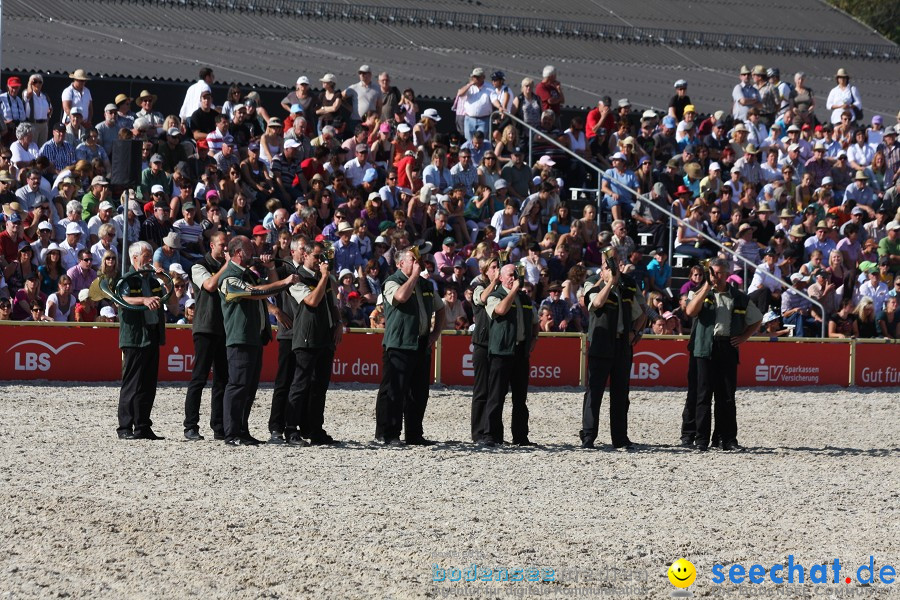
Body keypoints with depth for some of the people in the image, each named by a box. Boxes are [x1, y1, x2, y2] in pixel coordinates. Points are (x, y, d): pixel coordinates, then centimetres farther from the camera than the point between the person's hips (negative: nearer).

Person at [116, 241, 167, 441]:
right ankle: (125, 428, -6)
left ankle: (143, 427, 12)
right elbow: (122, 299, -24)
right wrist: (144, 300, -40)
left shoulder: (153, 282, 18)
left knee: (149, 385, 7)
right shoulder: (127, 280, -3)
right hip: (135, 337, -7)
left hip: (152, 337, 7)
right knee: (132, 385, -8)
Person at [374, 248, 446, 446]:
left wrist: (435, 333, 14)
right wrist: (414, 275, -13)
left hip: (422, 345, 7)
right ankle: (385, 435, -7)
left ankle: (414, 435, 16)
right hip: (399, 345, -7)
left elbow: (440, 309, 29)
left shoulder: (426, 285, 18)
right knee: (393, 391, -8)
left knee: (419, 393, 9)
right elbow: (401, 296, -26)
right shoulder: (392, 282, -3)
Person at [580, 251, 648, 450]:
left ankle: (620, 437, 12)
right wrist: (611, 282, -17)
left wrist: (634, 332, 6)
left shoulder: (628, 286, 12)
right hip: (600, 345, -4)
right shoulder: (593, 285, -1)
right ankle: (588, 437, -4)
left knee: (621, 393, 7)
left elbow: (642, 313, 22)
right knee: (594, 391, -6)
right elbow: (598, 302, -24)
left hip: (623, 345, 4)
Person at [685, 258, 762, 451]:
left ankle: (729, 439, 8)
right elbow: (690, 312, -13)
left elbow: (756, 320, 23)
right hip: (706, 348, -2)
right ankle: (701, 439, 0)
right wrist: (707, 287, -13)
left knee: (727, 396, 3)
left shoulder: (739, 298, 12)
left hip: (728, 348, 2)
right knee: (704, 394, -2)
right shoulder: (701, 294, 7)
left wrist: (744, 337, 7)